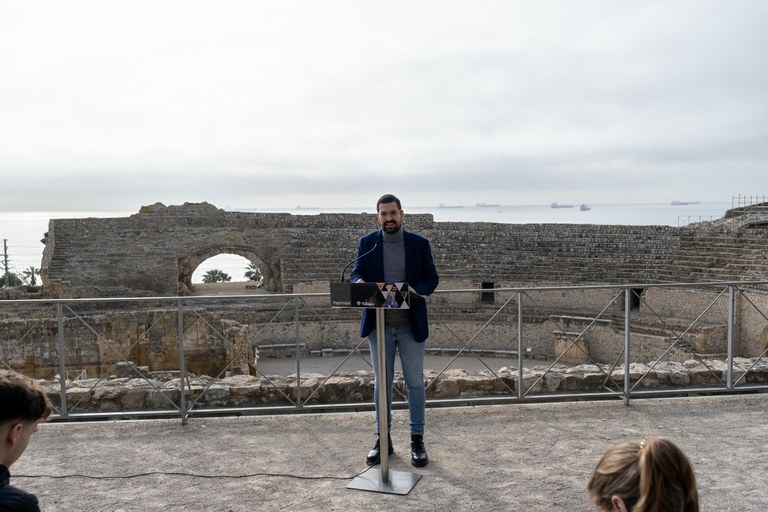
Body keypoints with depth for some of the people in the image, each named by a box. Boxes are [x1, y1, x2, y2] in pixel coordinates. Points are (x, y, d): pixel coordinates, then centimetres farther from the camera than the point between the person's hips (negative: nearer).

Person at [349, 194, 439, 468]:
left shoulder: (420, 243, 0)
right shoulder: (367, 243, 2)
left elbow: (432, 277, 1)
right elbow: (356, 273, 4)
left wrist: (416, 289, -20)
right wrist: (359, 281, -20)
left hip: (411, 324, -1)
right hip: (379, 324, 1)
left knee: (415, 383, 6)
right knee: (382, 383, 10)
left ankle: (417, 440, 19)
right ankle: (382, 439, 22)